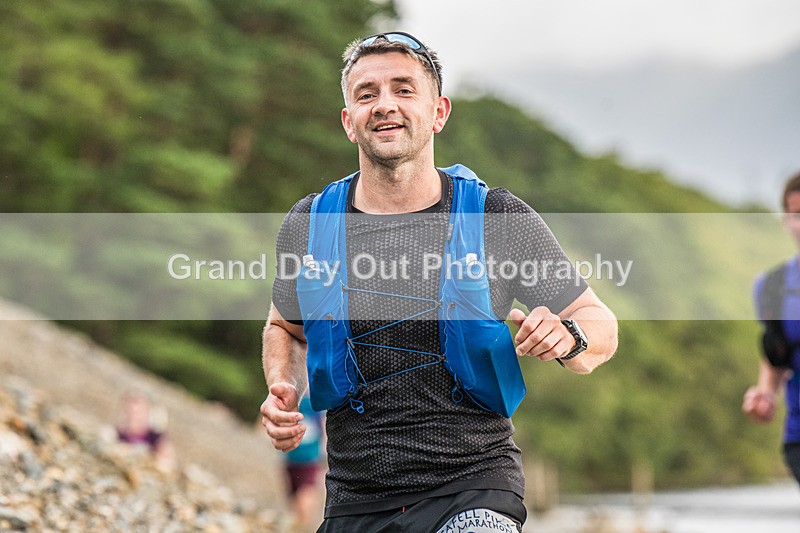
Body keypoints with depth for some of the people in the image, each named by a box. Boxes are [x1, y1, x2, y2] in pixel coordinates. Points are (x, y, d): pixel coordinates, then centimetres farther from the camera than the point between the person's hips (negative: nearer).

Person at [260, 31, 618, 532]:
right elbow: (286, 329, 20)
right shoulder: (308, 227, 3)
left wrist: (567, 336, -19)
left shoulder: (501, 219, -3)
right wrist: (284, 390, 0)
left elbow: (601, 327, 4)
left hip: (474, 490, -2)